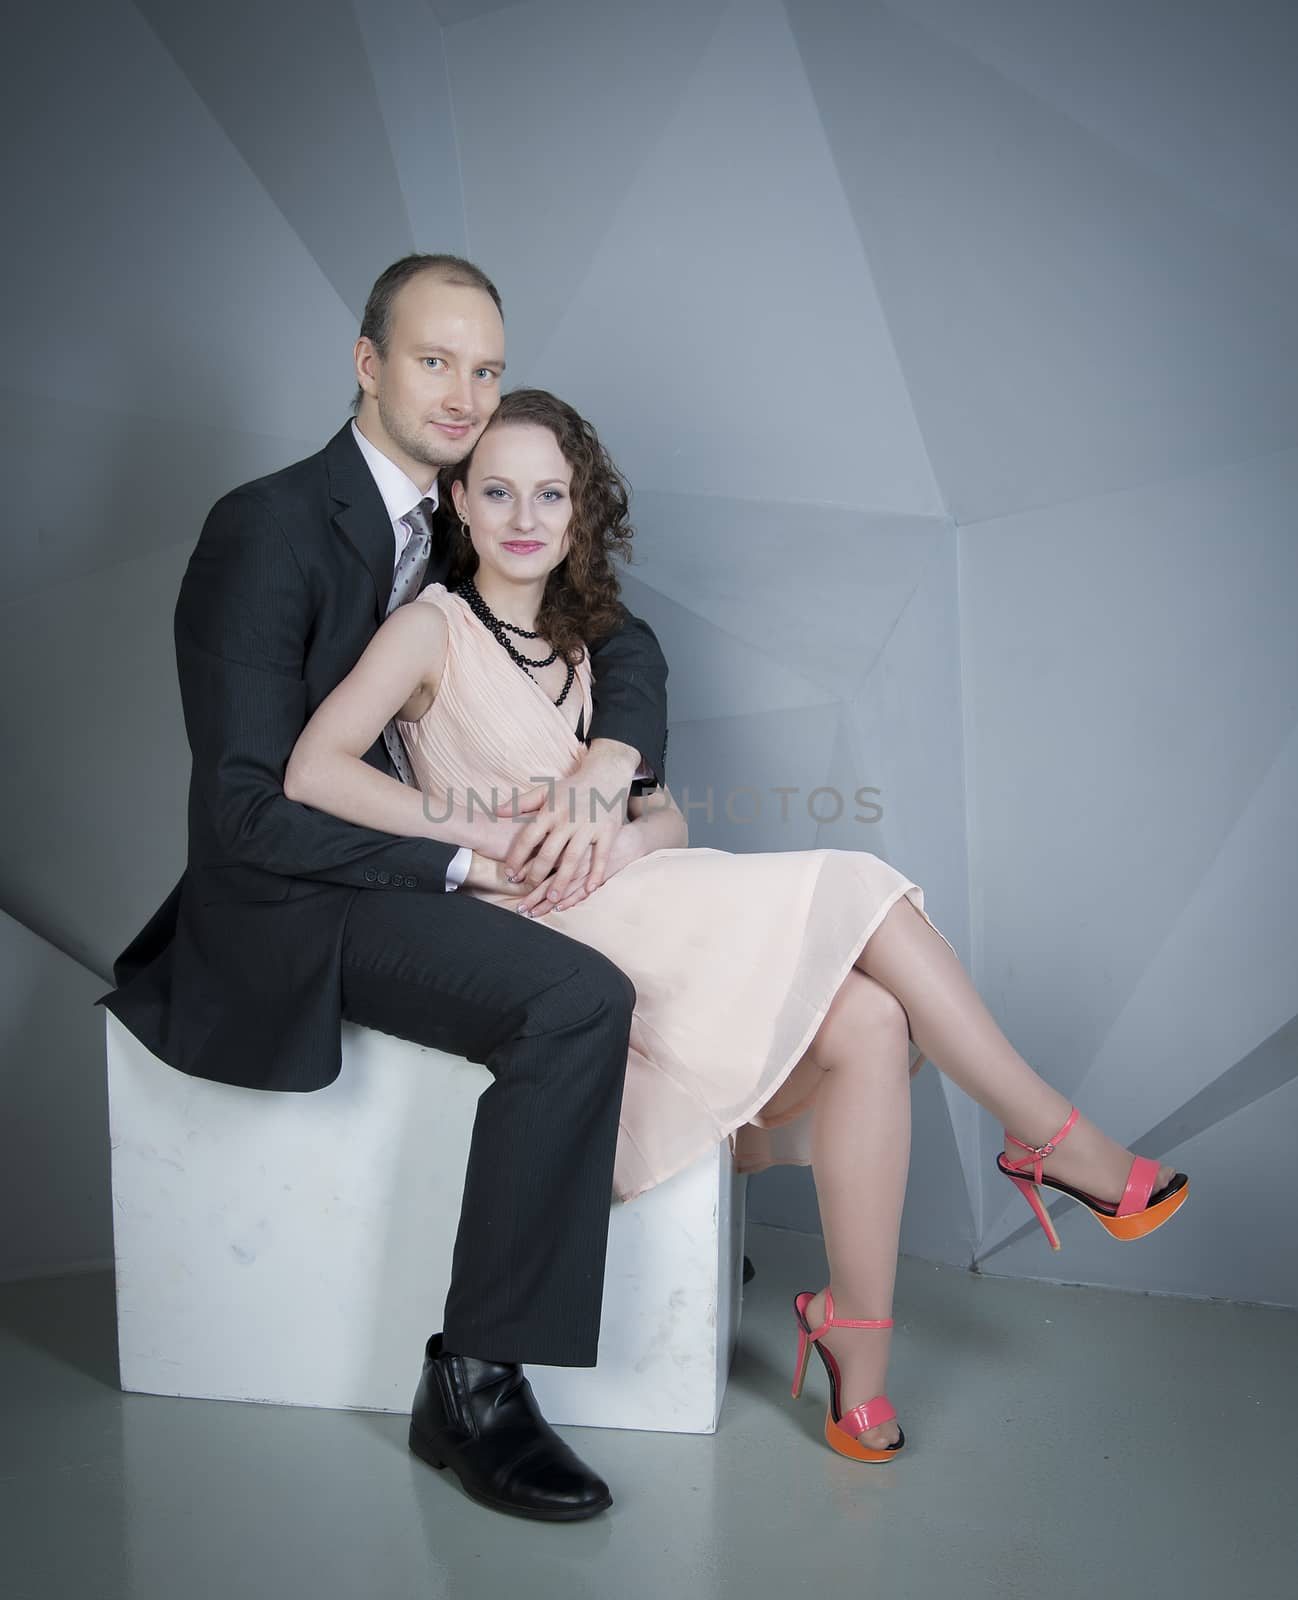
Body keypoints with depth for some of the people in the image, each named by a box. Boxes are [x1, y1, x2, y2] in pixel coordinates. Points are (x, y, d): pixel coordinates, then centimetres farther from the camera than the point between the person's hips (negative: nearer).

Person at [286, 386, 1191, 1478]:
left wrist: (618, 842, -11)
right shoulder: (433, 627, 1)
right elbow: (313, 771, -14)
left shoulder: (580, 645, 19)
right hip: (533, 933, -6)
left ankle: (859, 1353, -12)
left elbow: (667, 817, 13)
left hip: (622, 901, 6)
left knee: (869, 1026, -19)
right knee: (855, 892, -19)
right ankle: (1054, 1141, -4)